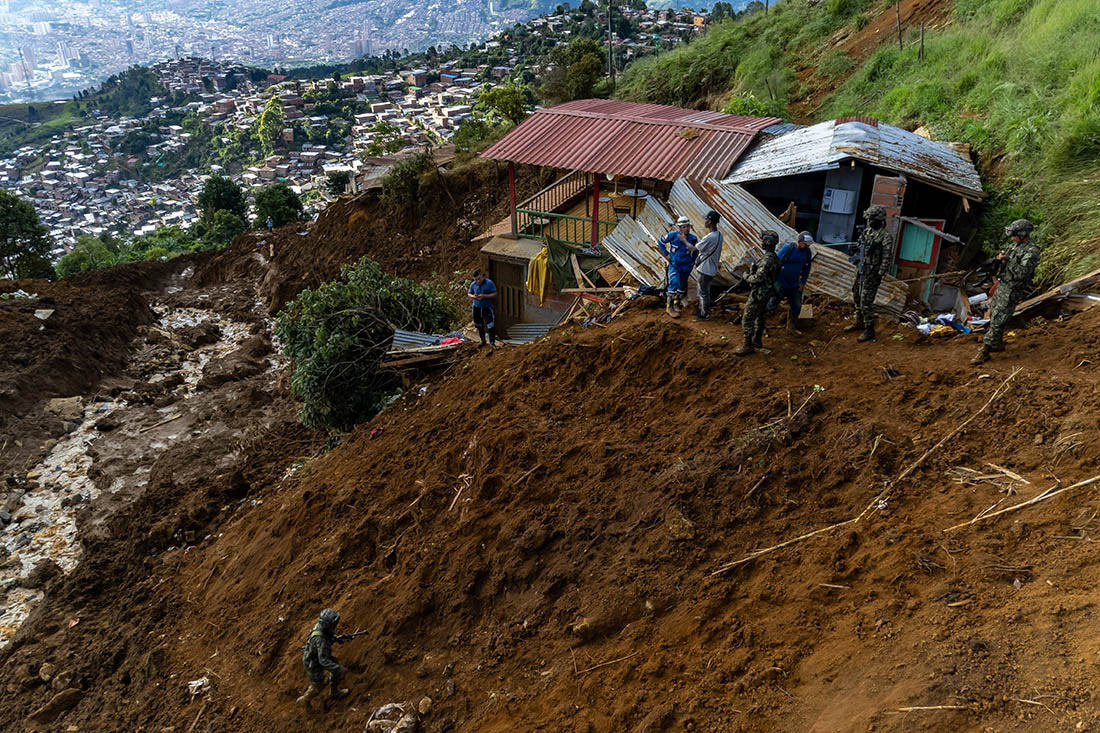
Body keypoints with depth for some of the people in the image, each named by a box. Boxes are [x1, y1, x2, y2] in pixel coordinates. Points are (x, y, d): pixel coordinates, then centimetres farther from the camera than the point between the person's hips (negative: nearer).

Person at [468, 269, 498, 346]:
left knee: (491, 325, -11)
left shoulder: (489, 283, -12)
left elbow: (495, 294, -12)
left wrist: (484, 296, -24)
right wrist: (473, 296, -13)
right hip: (477, 307, 4)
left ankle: (492, 342, -4)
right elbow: (469, 294, 11)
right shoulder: (473, 284, -2)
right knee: (479, 325, 15)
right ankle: (483, 341, 32)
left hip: (487, 308, -4)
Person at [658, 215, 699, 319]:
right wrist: (666, 254, -2)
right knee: (674, 282, -20)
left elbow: (696, 250, 10)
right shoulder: (673, 235, -13)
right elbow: (660, 242, 1)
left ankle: (677, 302, 38)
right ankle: (670, 306, -11)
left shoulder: (693, 238, -9)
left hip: (686, 267, 3)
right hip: (674, 265, -3)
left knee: (682, 286, 14)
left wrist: (692, 262, 5)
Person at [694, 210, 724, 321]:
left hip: (704, 270, -8)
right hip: (711, 269, 8)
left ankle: (704, 315, 20)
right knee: (705, 291, 23)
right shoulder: (719, 234, 0)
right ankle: (702, 310, 38)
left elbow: (694, 249, -18)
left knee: (703, 293, 7)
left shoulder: (709, 238, -29)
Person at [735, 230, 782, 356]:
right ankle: (757, 340, 37)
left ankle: (748, 345, -1)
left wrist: (747, 277, -9)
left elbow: (759, 278, -27)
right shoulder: (774, 257, 7)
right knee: (759, 316, 24)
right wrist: (751, 274, 6)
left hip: (758, 294, -10)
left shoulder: (768, 259, -25)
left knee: (747, 320, -5)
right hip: (765, 293, 11)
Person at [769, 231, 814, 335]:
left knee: (797, 306, 10)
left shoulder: (807, 252, -1)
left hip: (794, 285, 5)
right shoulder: (787, 248, -19)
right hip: (781, 283, -5)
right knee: (772, 305, 2)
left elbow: (806, 269, 14)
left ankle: (791, 326, 28)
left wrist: (803, 282, 8)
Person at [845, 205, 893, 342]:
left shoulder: (885, 236, -17)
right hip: (862, 270, 8)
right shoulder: (867, 231, 7)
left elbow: (887, 258, -19)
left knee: (866, 301, -8)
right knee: (856, 296, 18)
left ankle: (869, 330, 1)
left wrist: (880, 275, -21)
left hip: (872, 273, -8)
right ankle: (859, 322, 35)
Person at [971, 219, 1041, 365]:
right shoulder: (1014, 245, 9)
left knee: (997, 320, -9)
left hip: (1012, 291, -9)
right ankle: (998, 344, 34)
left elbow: (1022, 273, -26)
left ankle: (984, 352, -8)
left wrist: (1008, 260, -23)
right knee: (993, 315, 18)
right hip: (1002, 285, 9)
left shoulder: (1032, 251, -17)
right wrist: (1000, 258, -4)